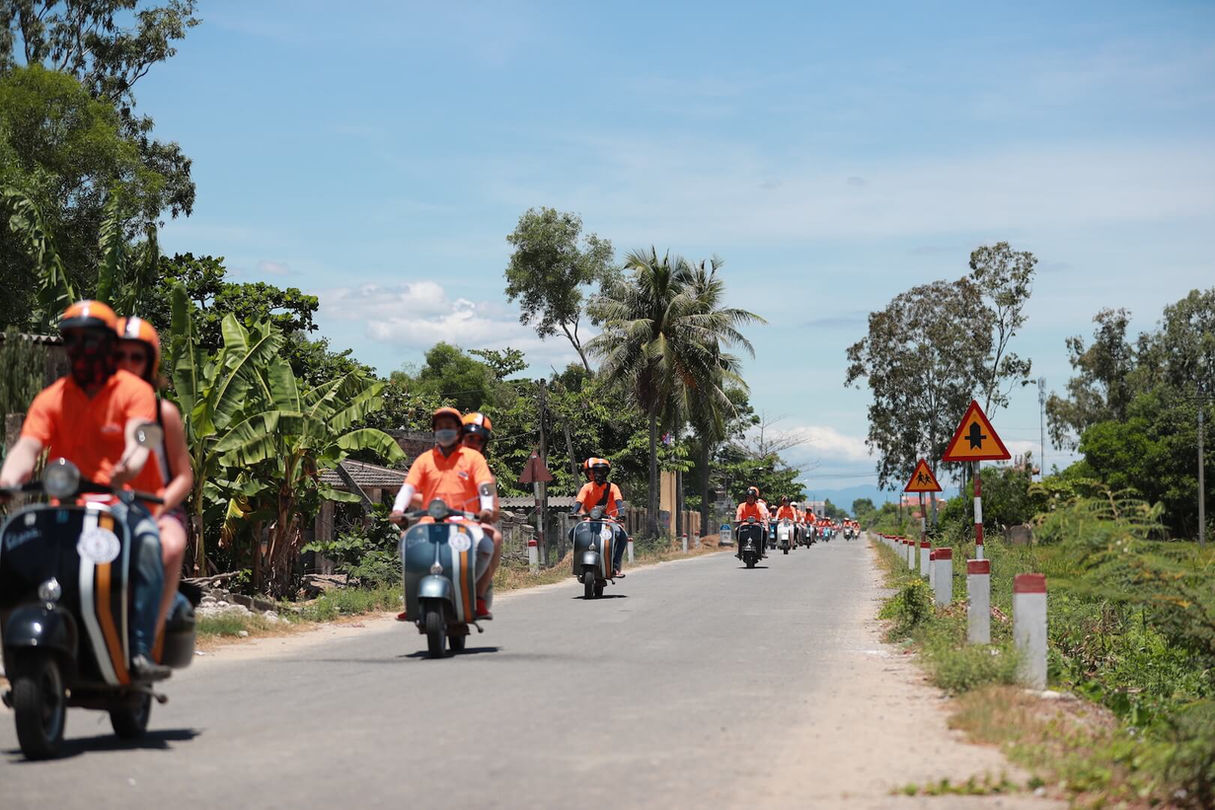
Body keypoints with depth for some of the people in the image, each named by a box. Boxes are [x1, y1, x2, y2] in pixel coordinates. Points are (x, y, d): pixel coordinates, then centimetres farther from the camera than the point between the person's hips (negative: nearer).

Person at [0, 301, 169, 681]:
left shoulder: (134, 390, 5)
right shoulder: (51, 398, 14)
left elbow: (138, 438, -14)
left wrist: (128, 466, -39)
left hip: (122, 503, -3)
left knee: (146, 540, -35)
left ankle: (140, 651, -35)